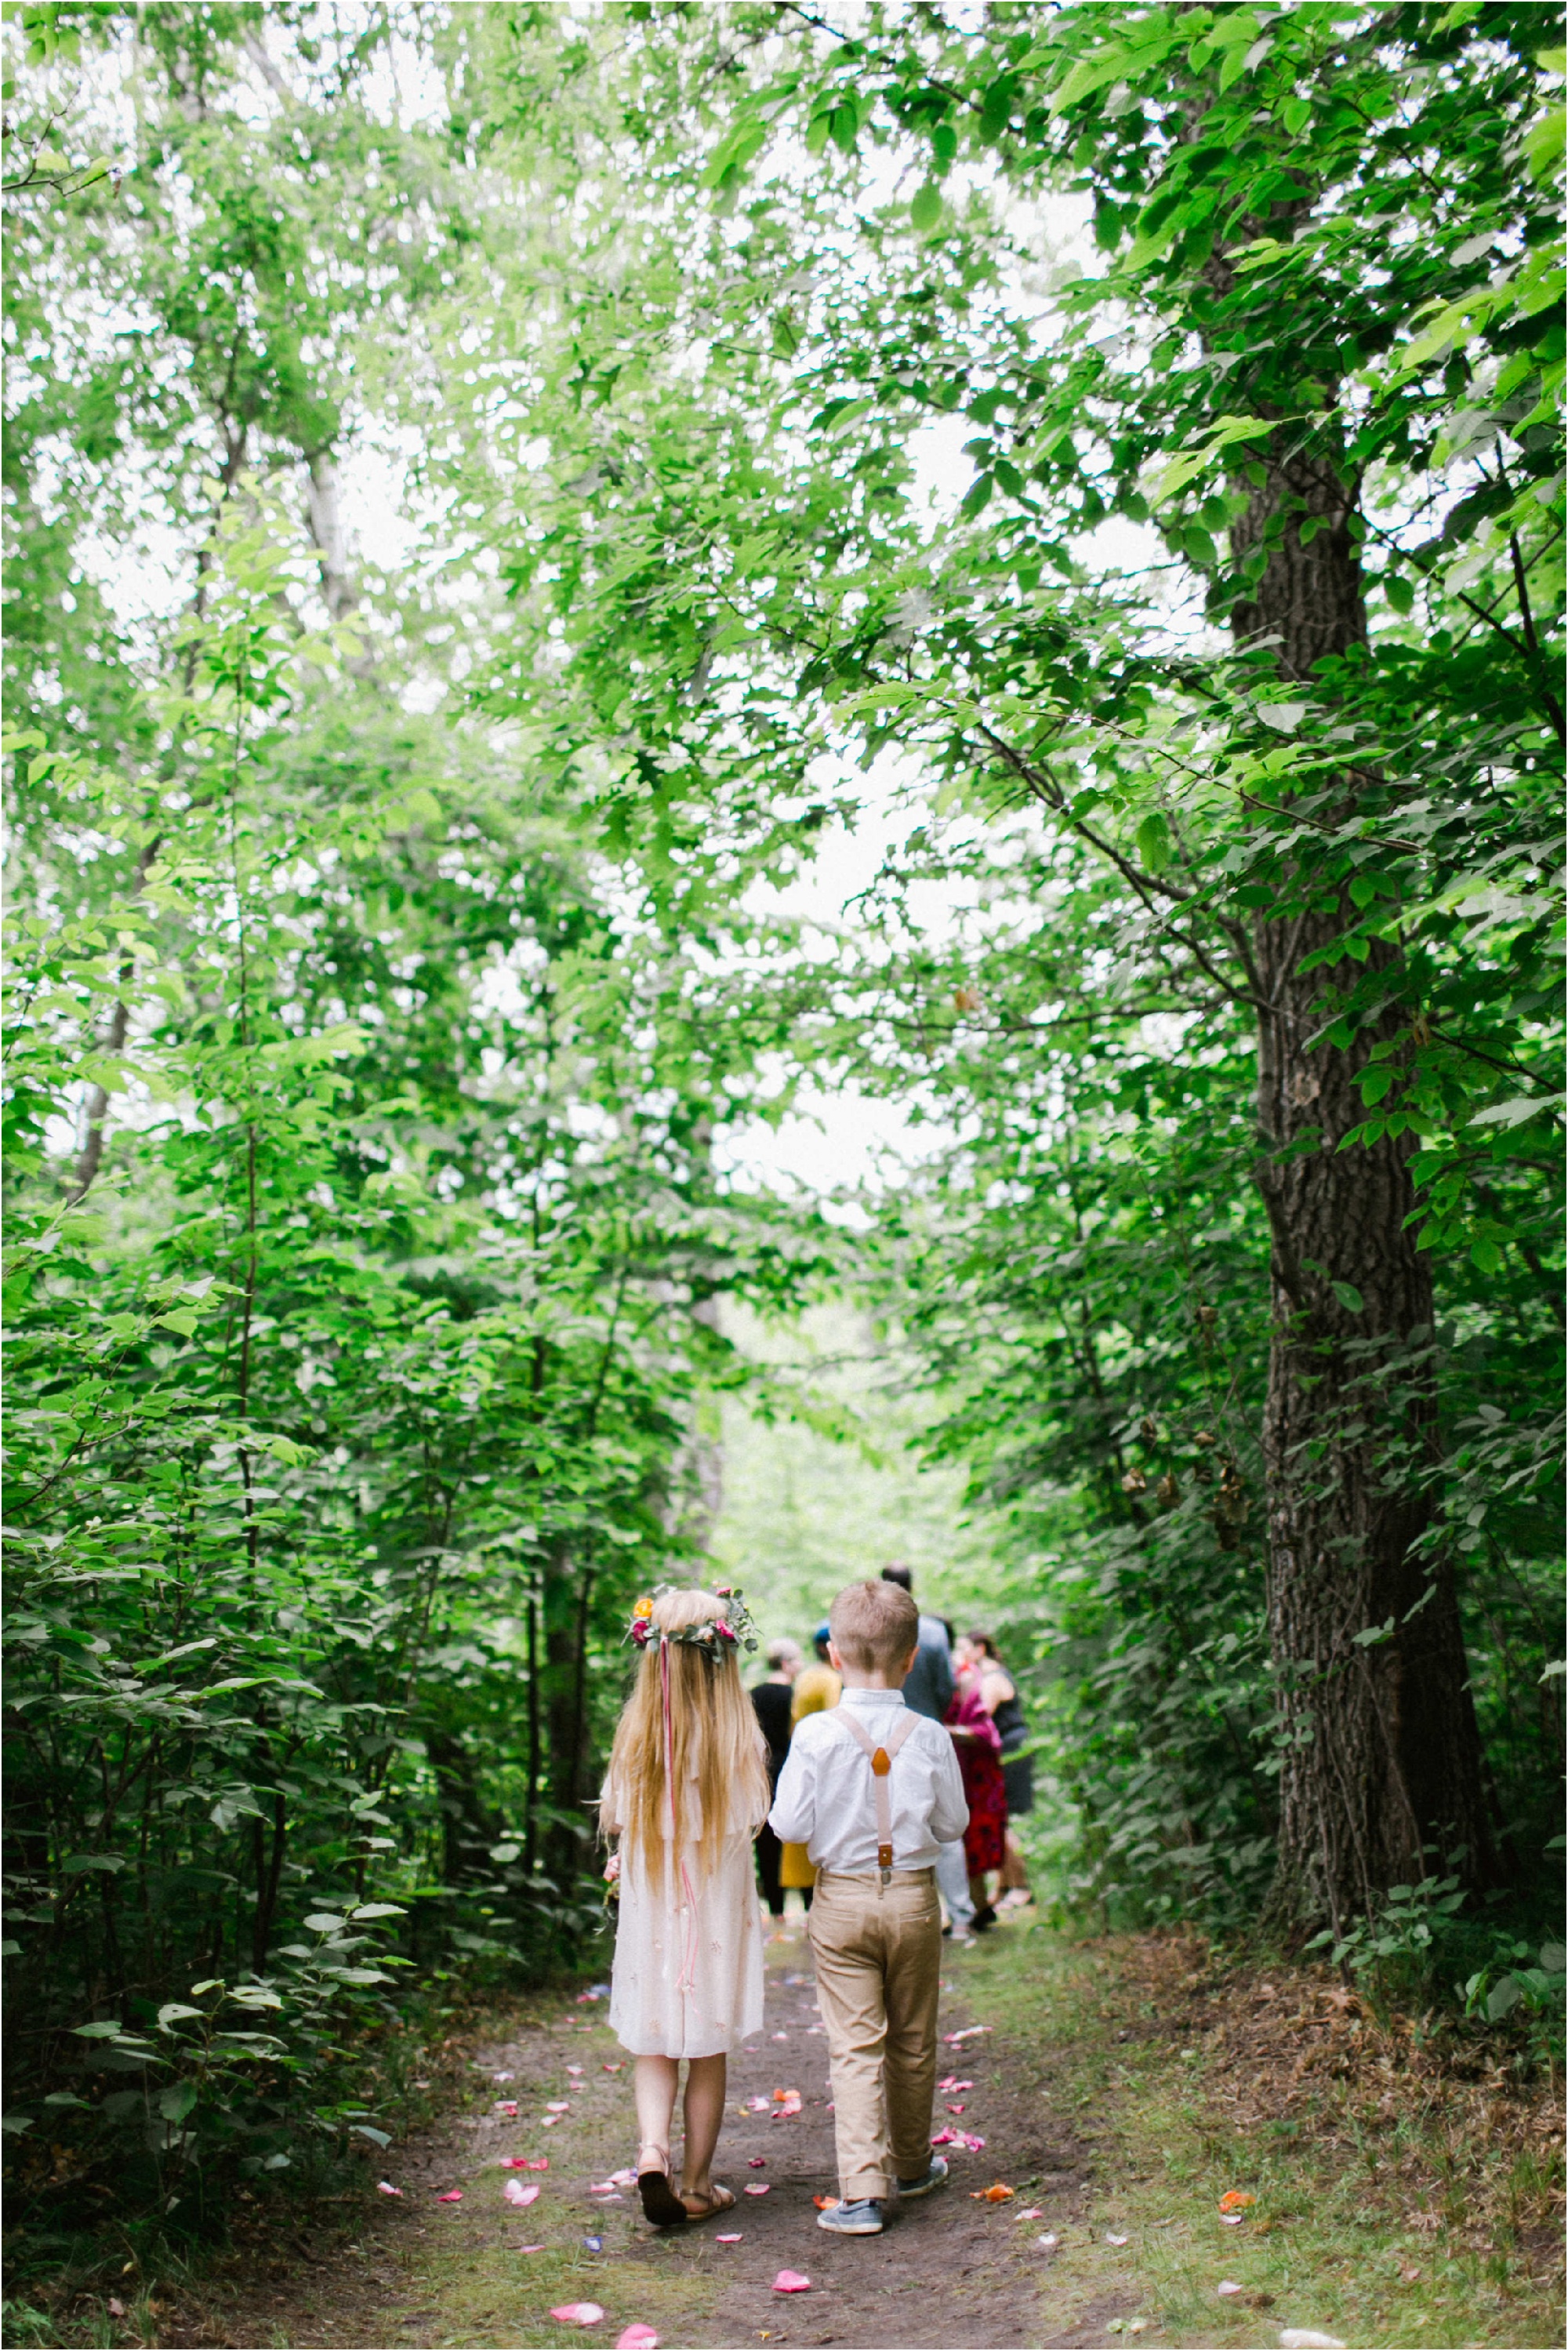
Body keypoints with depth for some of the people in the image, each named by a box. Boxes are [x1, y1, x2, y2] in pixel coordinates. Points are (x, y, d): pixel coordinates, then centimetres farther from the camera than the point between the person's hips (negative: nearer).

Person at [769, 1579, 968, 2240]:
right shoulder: (929, 1737, -10)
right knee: (913, 2040, 17)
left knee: (854, 2046, 3)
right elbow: (953, 1823, -2)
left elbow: (790, 1825, -10)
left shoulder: (815, 1735, -13)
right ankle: (911, 2165, 33)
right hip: (914, 1896, 2)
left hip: (842, 1900, -1)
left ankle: (861, 2191, -4)